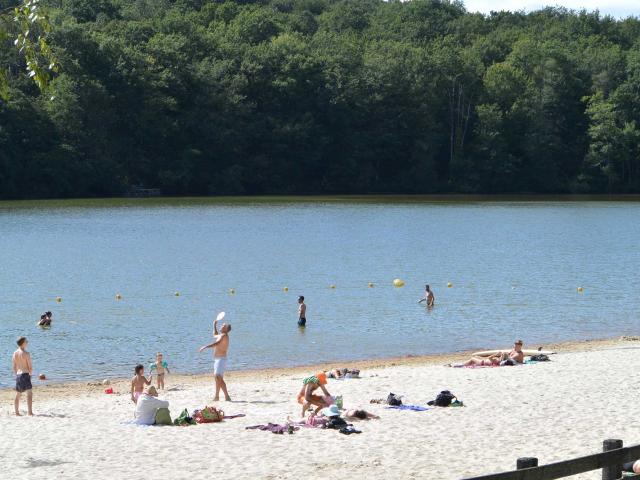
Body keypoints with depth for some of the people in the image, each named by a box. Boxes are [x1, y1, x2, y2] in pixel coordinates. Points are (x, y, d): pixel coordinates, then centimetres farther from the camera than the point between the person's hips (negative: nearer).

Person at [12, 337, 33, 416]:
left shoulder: (15, 353, 8)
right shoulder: (26, 353, -11)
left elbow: (14, 366, 13)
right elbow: (30, 367, -9)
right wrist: (30, 374, 8)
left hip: (18, 375, 7)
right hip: (25, 374, -7)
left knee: (18, 395, 16)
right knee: (29, 393, -10)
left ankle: (17, 412, 21)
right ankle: (30, 412, -20)